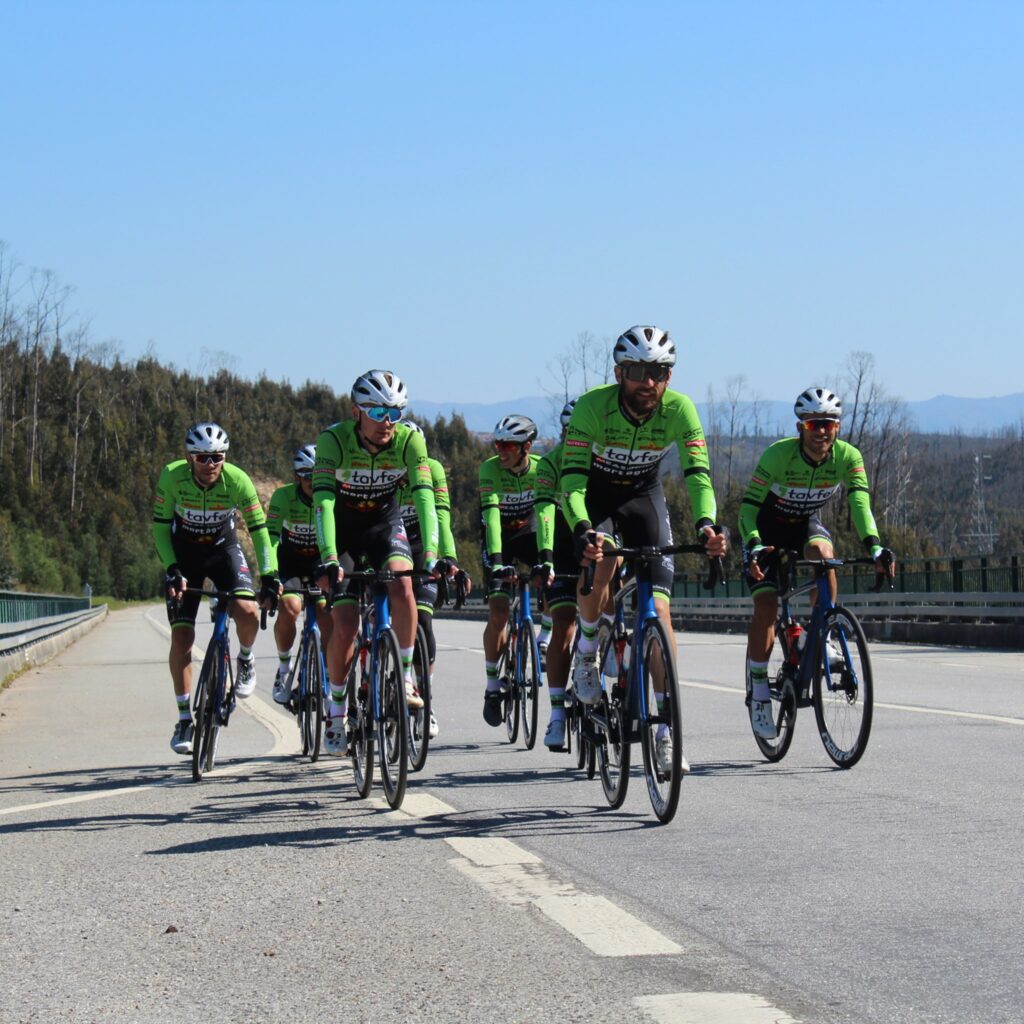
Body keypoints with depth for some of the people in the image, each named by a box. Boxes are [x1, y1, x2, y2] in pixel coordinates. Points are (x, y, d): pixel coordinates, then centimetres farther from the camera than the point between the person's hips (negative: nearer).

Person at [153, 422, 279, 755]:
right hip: (183, 555, 0)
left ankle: (245, 658, 9)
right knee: (181, 636, -10)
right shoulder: (172, 477, -25)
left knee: (247, 612, -26)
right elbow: (160, 525, -16)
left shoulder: (237, 480, -26)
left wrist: (269, 576, -28)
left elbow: (258, 528, -20)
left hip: (224, 549, 0)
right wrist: (172, 570, -26)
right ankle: (185, 719, 1)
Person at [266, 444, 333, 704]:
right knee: (289, 609, -25)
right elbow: (270, 536, -32)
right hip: (290, 563, -1)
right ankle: (284, 668, -1)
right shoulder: (284, 497, -24)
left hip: (322, 562, 1)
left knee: (327, 619, -17)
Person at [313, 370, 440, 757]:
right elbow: (323, 500, -36)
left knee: (402, 583, -29)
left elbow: (424, 497, -30)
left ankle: (405, 675, -13)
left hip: (385, 524, 1)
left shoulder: (409, 439, -22)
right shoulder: (334, 440, -27)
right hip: (342, 529, -1)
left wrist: (430, 554, -42)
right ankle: (337, 707, 11)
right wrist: (328, 559, -48)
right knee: (345, 626, -10)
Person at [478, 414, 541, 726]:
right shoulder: (490, 469, -24)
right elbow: (491, 514, -34)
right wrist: (496, 558, -46)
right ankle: (493, 686, -5)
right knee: (498, 612, -15)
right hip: (498, 539, -2)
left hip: (529, 532, 2)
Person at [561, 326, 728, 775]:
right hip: (594, 494, -1)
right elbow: (571, 478, -37)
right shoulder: (593, 406, -31)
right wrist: (582, 530, -54)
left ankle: (665, 731, -7)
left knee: (657, 605, -11)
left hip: (644, 495, 2)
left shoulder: (679, 410, -25)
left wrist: (706, 524, -50)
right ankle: (588, 648, 2)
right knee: (599, 566, -32)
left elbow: (698, 474, -30)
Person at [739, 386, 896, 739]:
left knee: (822, 553, -33)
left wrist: (874, 546, -47)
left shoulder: (848, 457, -21)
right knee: (765, 604, -15)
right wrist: (753, 546, -48)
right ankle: (759, 691, -2)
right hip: (768, 528, -2)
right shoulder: (778, 454, -29)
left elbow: (860, 503, -31)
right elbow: (748, 505, -31)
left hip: (806, 524, 2)